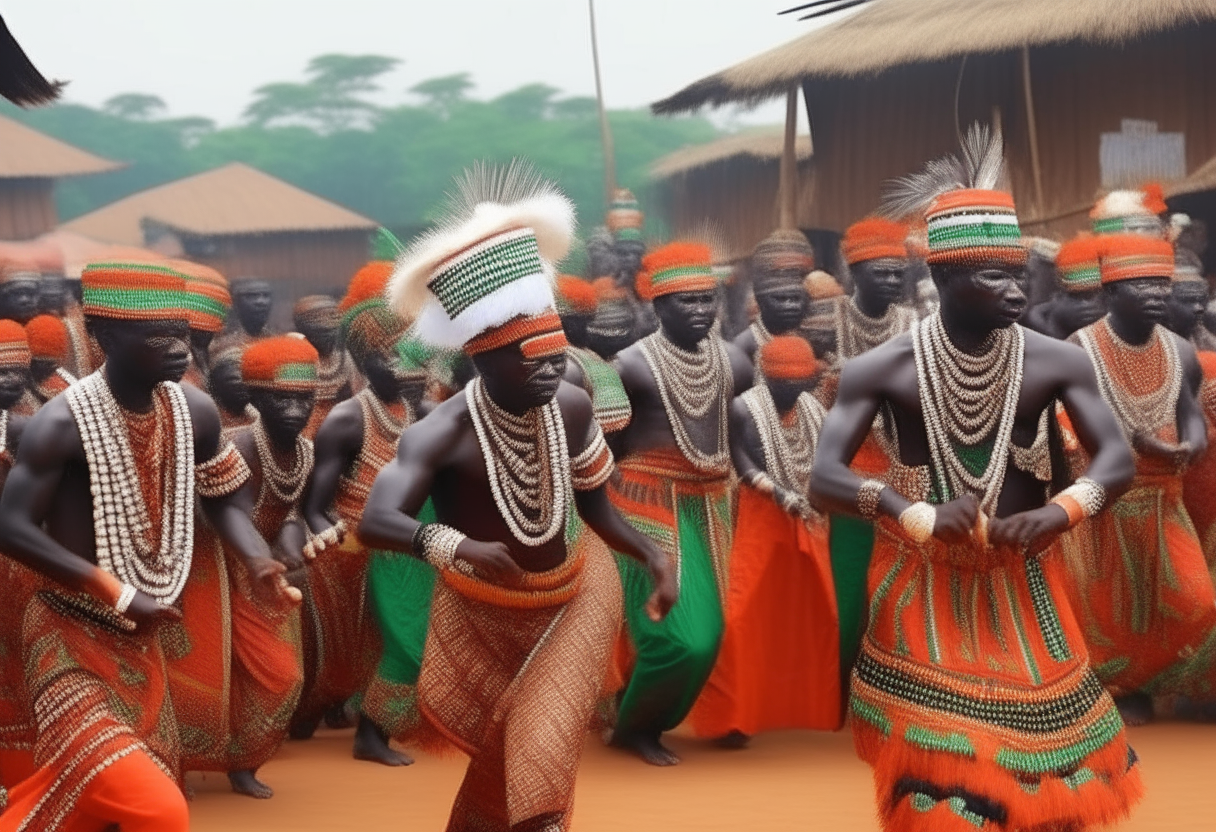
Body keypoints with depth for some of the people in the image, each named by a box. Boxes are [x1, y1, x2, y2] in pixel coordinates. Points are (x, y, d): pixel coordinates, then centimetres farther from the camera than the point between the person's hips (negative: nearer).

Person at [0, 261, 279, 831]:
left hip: (140, 641, 7)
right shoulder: (63, 422, -20)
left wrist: (262, 562, -8)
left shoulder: (194, 412, -2)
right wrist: (120, 594, -27)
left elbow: (219, 502, 12)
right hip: (72, 639, -7)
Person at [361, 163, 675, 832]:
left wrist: (654, 558, -18)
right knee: (497, 754, 18)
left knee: (540, 753, -13)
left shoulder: (571, 408, -18)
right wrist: (449, 544, -63)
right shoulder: (442, 435, -30)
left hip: (577, 597, 1)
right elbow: (375, 521, -44)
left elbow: (594, 507, -3)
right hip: (484, 615, -1)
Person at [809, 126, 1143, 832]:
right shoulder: (883, 370, -14)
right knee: (932, 766, 6)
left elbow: (1118, 458, -11)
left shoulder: (1056, 362, -10)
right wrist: (919, 515, -35)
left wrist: (1059, 514, -32)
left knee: (1041, 743, 9)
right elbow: (825, 476, -19)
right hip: (924, 580, -2)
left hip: (1020, 577, 2)